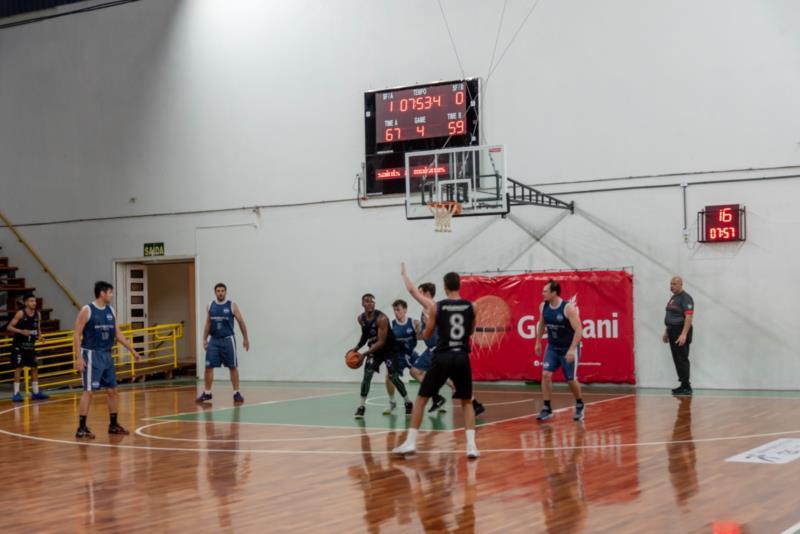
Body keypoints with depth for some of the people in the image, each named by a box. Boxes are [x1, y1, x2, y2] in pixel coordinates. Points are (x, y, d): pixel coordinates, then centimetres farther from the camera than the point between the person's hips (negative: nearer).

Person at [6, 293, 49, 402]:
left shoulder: (38, 314, 2)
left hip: (30, 345, 6)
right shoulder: (20, 313, -14)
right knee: (18, 368, -6)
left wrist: (40, 336, -6)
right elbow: (9, 327, -14)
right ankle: (16, 394, -1)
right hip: (19, 345, -6)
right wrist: (21, 331, -29)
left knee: (35, 367, 8)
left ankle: (35, 392, 17)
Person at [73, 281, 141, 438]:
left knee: (112, 390, 10)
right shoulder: (87, 310, -10)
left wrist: (132, 350, 13)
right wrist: (79, 357, -19)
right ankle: (81, 427, -6)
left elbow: (117, 333, 16)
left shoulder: (110, 310, 10)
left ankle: (113, 424, 20)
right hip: (92, 355, -7)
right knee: (89, 391, -10)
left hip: (107, 355, 7)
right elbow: (77, 335, -11)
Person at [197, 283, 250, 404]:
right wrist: (205, 339, 7)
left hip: (228, 339, -3)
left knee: (233, 367, 2)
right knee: (208, 367, -1)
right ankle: (207, 393, 9)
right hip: (214, 340, 3)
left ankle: (236, 393, 9)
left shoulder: (232, 306, -4)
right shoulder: (210, 306, 5)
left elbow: (241, 322, 1)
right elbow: (208, 324, 13)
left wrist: (245, 338, 0)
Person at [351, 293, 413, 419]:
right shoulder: (360, 319, -5)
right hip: (375, 349, 5)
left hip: (390, 349, -5)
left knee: (393, 377, -8)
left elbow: (381, 342, -27)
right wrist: (357, 348, -1)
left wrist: (364, 354, -29)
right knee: (367, 375, -10)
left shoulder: (381, 318, -26)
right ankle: (362, 406, -6)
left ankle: (408, 403, 11)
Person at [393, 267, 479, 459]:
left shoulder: (436, 307, -2)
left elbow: (426, 335, 6)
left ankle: (410, 443, 7)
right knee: (467, 402, 15)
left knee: (421, 399, 11)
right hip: (462, 358, 2)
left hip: (443, 357, -2)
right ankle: (471, 445, 0)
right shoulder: (471, 307, 4)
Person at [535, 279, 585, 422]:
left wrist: (572, 349, -31)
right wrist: (538, 342, 16)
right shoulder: (543, 306, -6)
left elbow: (579, 330, -24)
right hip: (552, 347, 4)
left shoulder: (568, 308, -24)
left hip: (568, 349, -4)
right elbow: (541, 324, 13)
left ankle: (579, 405, 30)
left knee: (571, 380, 3)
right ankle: (547, 408, -2)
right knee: (546, 374, -11)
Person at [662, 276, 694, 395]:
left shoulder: (685, 298, -12)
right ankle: (683, 385, 16)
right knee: (677, 360, 10)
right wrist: (666, 332, 22)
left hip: (681, 332, -9)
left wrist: (684, 334, -28)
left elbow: (689, 317, -21)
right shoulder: (673, 298, 17)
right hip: (673, 332, 9)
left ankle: (686, 387, -6)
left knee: (682, 359, -8)